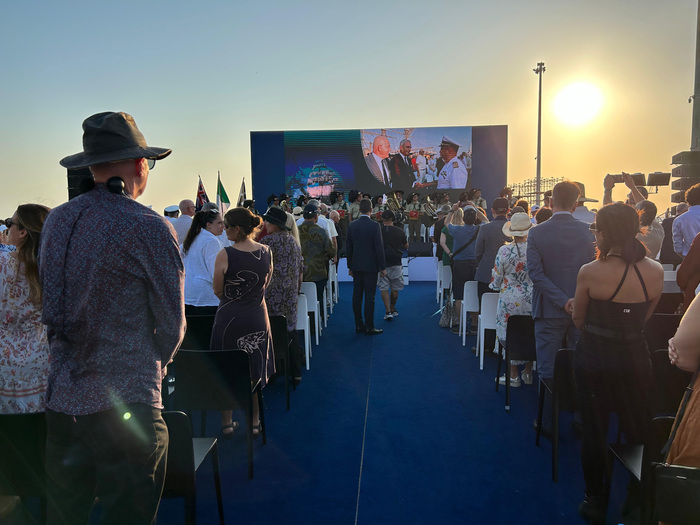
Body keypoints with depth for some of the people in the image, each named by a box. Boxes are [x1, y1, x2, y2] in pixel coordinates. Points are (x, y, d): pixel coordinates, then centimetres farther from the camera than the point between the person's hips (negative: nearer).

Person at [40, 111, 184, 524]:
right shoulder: (150, 229, -14)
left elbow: (52, 311, 11)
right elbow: (172, 325, -6)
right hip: (125, 407, -6)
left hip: (60, 400, 7)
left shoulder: (56, 221, 4)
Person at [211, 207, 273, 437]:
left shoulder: (225, 255, -17)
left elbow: (218, 291, -8)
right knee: (255, 372, 16)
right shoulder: (266, 252, -4)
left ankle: (227, 422, 26)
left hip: (230, 317, -3)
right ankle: (254, 422, 27)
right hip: (257, 317, 3)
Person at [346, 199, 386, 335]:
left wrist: (350, 266, 15)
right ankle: (369, 327, 3)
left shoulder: (352, 225, 2)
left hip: (356, 266, 4)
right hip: (371, 266, -4)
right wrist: (383, 267, -3)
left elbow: (348, 247, 7)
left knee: (357, 296, 9)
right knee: (369, 297, 0)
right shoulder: (374, 226, -11)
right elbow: (379, 248, -11)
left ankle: (359, 325, 16)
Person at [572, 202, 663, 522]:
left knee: (594, 432, 12)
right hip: (636, 360, 3)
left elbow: (579, 322, -5)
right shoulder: (655, 271, -6)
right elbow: (644, 317, 6)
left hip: (594, 360, -3)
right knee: (638, 432, 18)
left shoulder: (590, 272, -18)